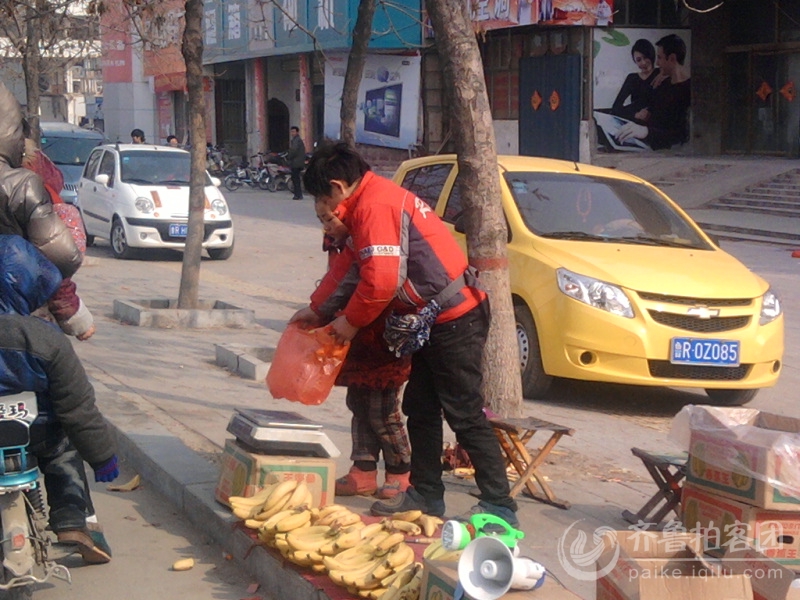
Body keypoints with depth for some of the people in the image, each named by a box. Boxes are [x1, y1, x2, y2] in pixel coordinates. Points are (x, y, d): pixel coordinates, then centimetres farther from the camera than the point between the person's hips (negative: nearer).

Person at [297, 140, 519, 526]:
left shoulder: (374, 206, -16)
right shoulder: (378, 198, 17)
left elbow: (381, 279, -24)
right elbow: (346, 269, 27)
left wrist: (351, 321, -9)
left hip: (454, 320, -11)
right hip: (439, 320, 11)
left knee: (466, 417, -7)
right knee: (420, 409, 16)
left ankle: (500, 507, -3)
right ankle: (426, 494, 24)